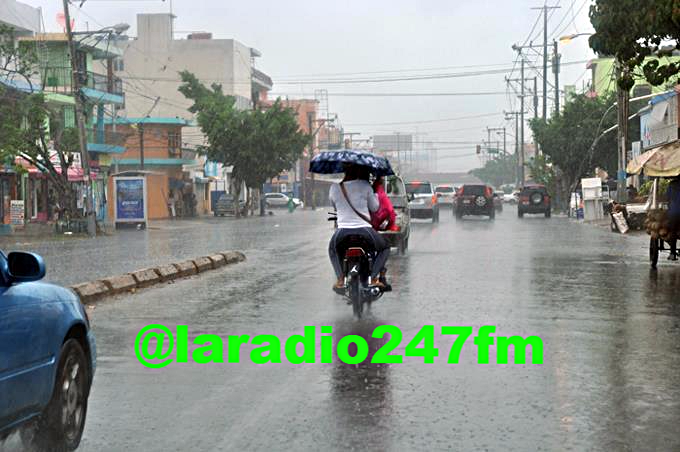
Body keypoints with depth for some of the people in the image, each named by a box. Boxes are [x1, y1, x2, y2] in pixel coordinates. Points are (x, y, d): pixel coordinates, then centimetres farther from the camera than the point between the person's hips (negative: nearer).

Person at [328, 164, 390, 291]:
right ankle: (374, 277, 5)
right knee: (385, 248, 26)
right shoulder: (365, 186, 1)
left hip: (343, 231, 1)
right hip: (364, 230, -1)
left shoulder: (334, 188, 4)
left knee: (332, 249, 34)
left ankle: (340, 278, 11)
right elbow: (374, 207, 11)